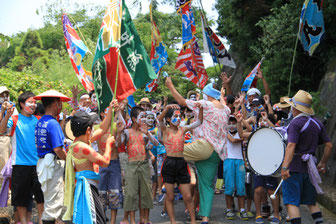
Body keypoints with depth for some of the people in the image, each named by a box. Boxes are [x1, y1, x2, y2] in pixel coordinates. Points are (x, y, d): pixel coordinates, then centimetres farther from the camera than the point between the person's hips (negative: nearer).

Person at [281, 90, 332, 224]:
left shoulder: (296, 123, -12)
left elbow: (291, 146, -24)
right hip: (309, 168, 7)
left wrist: (285, 167, -29)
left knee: (291, 202, -4)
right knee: (311, 202, 18)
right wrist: (323, 163, 20)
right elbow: (329, 145, 9)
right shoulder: (317, 123, 9)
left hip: (294, 167, -7)